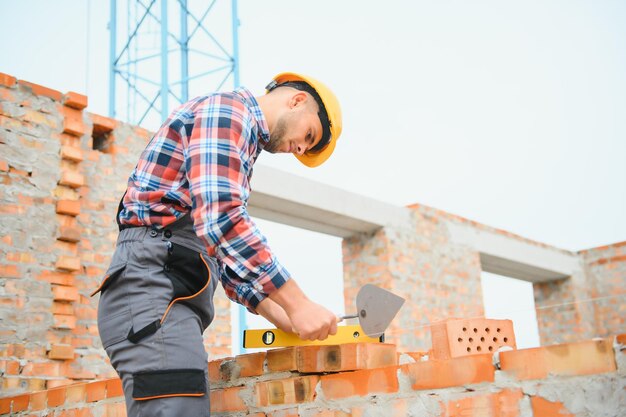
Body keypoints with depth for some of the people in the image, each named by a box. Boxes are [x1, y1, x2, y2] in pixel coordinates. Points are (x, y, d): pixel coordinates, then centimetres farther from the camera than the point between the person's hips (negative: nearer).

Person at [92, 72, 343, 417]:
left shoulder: (244, 137, 28)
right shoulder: (227, 108, -2)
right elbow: (219, 220, -20)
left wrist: (278, 315, 14)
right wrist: (297, 304, -16)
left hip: (175, 296, 10)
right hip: (155, 288, -10)